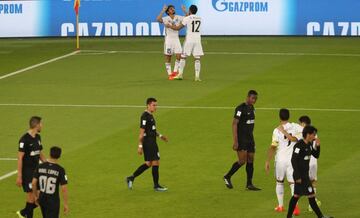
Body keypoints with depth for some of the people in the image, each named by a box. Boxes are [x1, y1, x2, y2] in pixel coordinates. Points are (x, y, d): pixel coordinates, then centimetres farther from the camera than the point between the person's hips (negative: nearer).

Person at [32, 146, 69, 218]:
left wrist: (36, 196, 15)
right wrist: (66, 204, -6)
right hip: (53, 200, -4)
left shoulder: (40, 167, -4)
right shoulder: (60, 170, -15)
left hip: (42, 198, 4)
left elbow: (34, 183, -2)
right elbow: (64, 188, -14)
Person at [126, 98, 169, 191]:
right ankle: (156, 185, 2)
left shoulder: (150, 116, 14)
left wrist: (160, 136, 19)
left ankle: (131, 178, 19)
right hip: (148, 143, -10)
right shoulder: (145, 116, -16)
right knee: (155, 163, -6)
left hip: (152, 143, 10)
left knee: (149, 164, 13)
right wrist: (140, 146, -19)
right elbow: (142, 132, -18)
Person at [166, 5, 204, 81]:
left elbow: (178, 28, 1)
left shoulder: (187, 19, -5)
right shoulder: (199, 19, 8)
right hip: (198, 40, 3)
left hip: (189, 40, -3)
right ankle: (197, 76, -6)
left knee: (183, 57, 8)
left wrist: (170, 26, 17)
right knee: (197, 59, 1)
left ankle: (180, 74, 8)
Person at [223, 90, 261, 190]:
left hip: (250, 139, 8)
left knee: (250, 160, 6)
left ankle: (249, 184, 10)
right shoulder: (240, 108, -15)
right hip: (241, 139, -8)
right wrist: (235, 142, -22)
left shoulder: (252, 108, 11)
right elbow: (234, 124, -18)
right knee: (242, 161, -9)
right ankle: (227, 177, 9)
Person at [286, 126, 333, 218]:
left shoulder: (308, 145, 9)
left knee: (297, 195, 13)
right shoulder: (299, 145, -18)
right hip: (300, 175, -10)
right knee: (311, 195, -4)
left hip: (305, 174, 10)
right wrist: (298, 176, -22)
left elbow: (316, 155, 18)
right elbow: (293, 160, -21)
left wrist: (317, 146, -2)